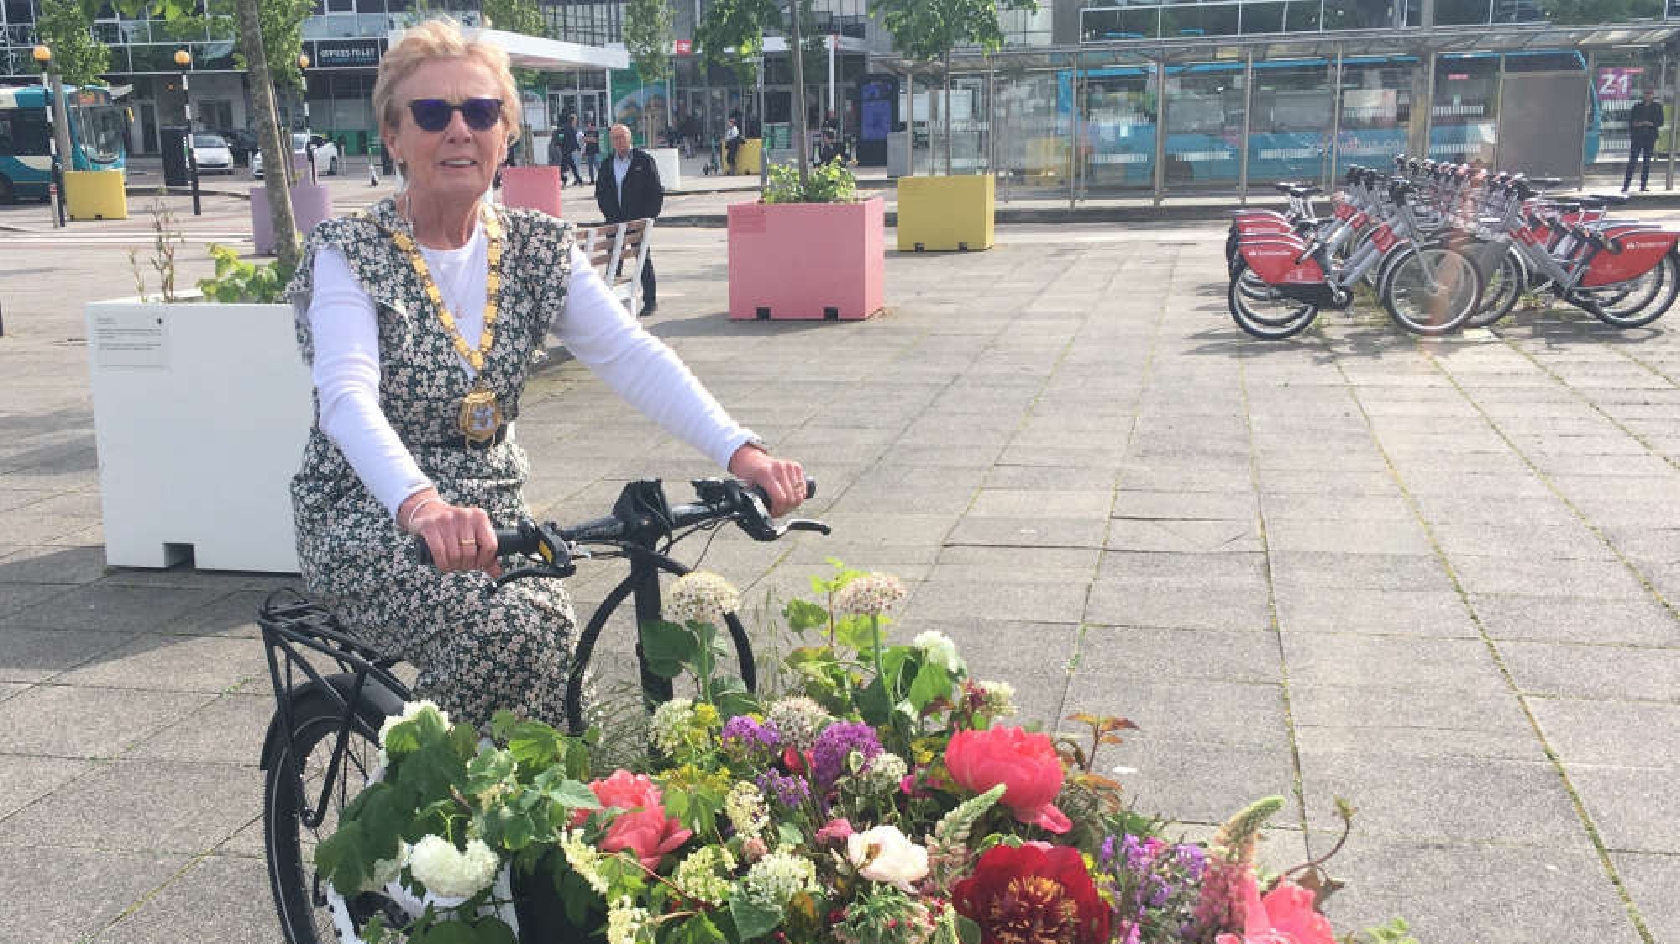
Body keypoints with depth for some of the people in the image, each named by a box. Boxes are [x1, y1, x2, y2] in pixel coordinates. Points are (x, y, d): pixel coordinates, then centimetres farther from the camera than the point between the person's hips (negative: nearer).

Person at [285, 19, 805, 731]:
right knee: (511, 625, -28)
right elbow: (348, 396, -27)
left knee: (549, 640, -21)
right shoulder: (350, 255, -9)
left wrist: (738, 451, -29)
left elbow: (630, 355, -12)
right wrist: (421, 503, -48)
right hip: (367, 518, -4)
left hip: (492, 511, 4)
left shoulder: (539, 247, 3)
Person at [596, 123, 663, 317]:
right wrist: (609, 215, 2)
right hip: (615, 222, 4)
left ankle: (650, 301, 8)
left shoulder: (644, 160, -1)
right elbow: (600, 192, 14)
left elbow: (656, 190, -3)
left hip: (639, 221, -4)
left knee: (644, 260, 2)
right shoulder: (606, 165, 11)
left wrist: (649, 216, -9)